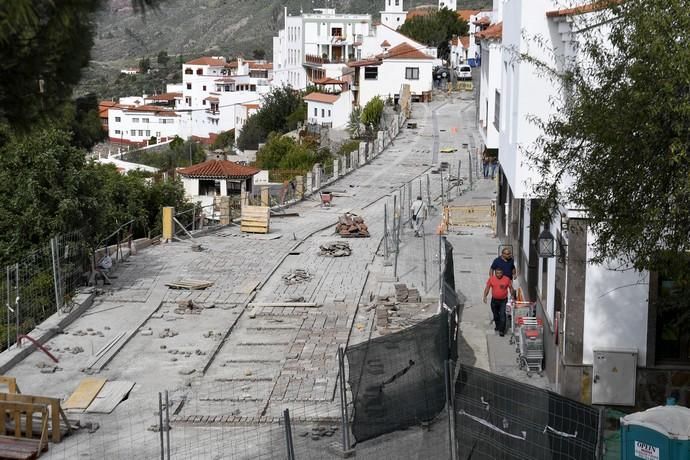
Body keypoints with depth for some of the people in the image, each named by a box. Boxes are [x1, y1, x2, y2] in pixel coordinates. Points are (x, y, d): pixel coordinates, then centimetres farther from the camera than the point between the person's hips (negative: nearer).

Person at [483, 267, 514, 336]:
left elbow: (511, 288, 2)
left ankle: (501, 330, -9)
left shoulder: (507, 279, -9)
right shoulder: (491, 279, -6)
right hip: (494, 300, 3)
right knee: (495, 315, 19)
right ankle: (497, 326, 43)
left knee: (502, 315, -12)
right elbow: (487, 288, 0)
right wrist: (485, 296, -10)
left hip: (503, 300, -3)